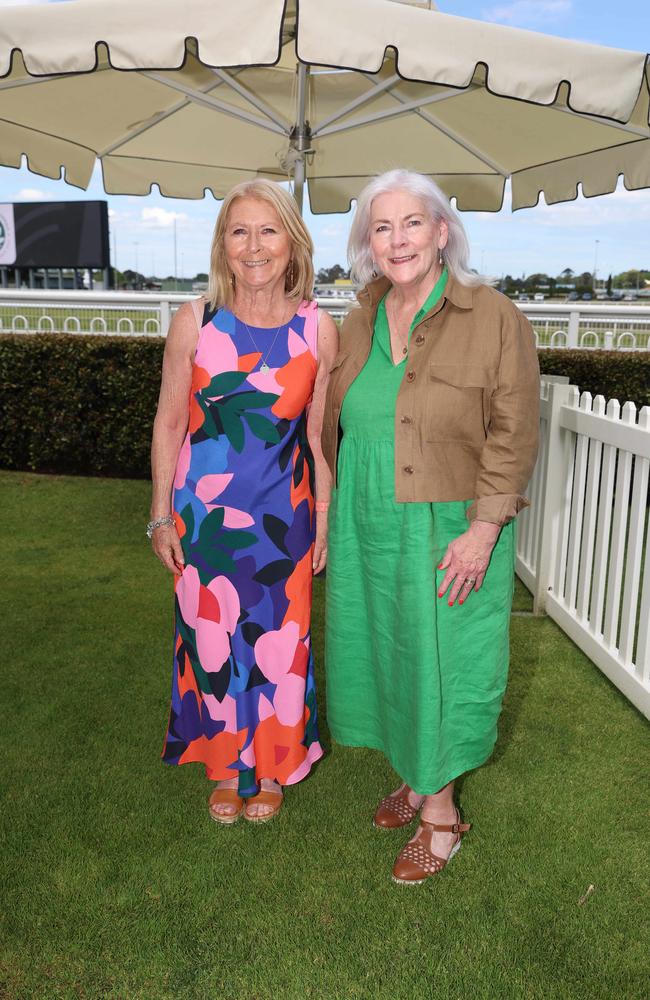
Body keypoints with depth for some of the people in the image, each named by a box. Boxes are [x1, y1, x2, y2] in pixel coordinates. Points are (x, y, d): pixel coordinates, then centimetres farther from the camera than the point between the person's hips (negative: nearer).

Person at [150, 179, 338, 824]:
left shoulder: (318, 329, -5)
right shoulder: (194, 322, -7)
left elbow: (321, 432, 2)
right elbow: (169, 421, -1)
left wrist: (324, 517, 4)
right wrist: (161, 515, 0)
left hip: (283, 511, 0)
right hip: (204, 507, 0)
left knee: (278, 641, 11)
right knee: (213, 638, 12)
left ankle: (271, 768, 36)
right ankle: (226, 765, 37)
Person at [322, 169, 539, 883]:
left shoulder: (495, 319, -9)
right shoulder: (360, 322, 7)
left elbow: (513, 435, -12)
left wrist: (483, 531, -17)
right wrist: (333, 514, 11)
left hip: (446, 533, -5)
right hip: (364, 528, 6)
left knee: (437, 659, 5)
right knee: (381, 651, 15)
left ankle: (441, 814, 25)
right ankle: (415, 780, 38)